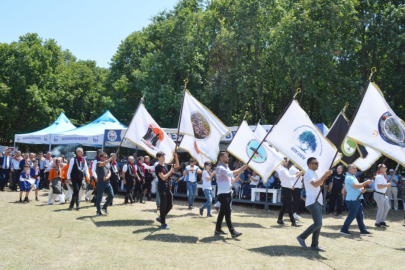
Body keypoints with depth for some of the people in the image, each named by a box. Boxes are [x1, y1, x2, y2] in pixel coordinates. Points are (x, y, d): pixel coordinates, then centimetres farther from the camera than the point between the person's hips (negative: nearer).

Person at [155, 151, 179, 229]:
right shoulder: (158, 167, -10)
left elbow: (177, 165, 14)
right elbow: (163, 177, -18)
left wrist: (176, 156, 2)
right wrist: (171, 171, -12)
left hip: (168, 188, 7)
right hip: (162, 189, -7)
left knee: (170, 205, 9)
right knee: (163, 206, -2)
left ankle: (161, 218, 26)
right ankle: (163, 223, 6)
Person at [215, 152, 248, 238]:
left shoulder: (226, 167, 17)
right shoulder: (220, 168, -14)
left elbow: (232, 180, 19)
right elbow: (231, 173, -30)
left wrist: (240, 173, 0)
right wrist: (241, 169, -27)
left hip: (228, 193, 9)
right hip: (223, 194, -9)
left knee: (222, 212, 14)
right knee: (227, 213, -11)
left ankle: (218, 229, 22)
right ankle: (233, 232, -15)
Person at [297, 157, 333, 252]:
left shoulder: (313, 173, 19)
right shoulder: (308, 173, -14)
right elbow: (315, 184, -30)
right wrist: (325, 175, -31)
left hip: (317, 201, 10)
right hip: (312, 202, -10)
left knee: (318, 224, 8)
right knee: (318, 223, -17)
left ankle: (314, 245, 13)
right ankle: (302, 237, -4)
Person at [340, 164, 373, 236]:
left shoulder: (353, 177, 18)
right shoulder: (349, 177, -15)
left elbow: (357, 187, 20)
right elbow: (356, 186, -26)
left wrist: (362, 189, -2)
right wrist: (366, 182, -20)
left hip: (356, 200, 10)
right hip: (352, 200, -10)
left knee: (360, 215, 11)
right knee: (352, 216, -4)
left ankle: (363, 230, 16)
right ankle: (344, 229, 5)